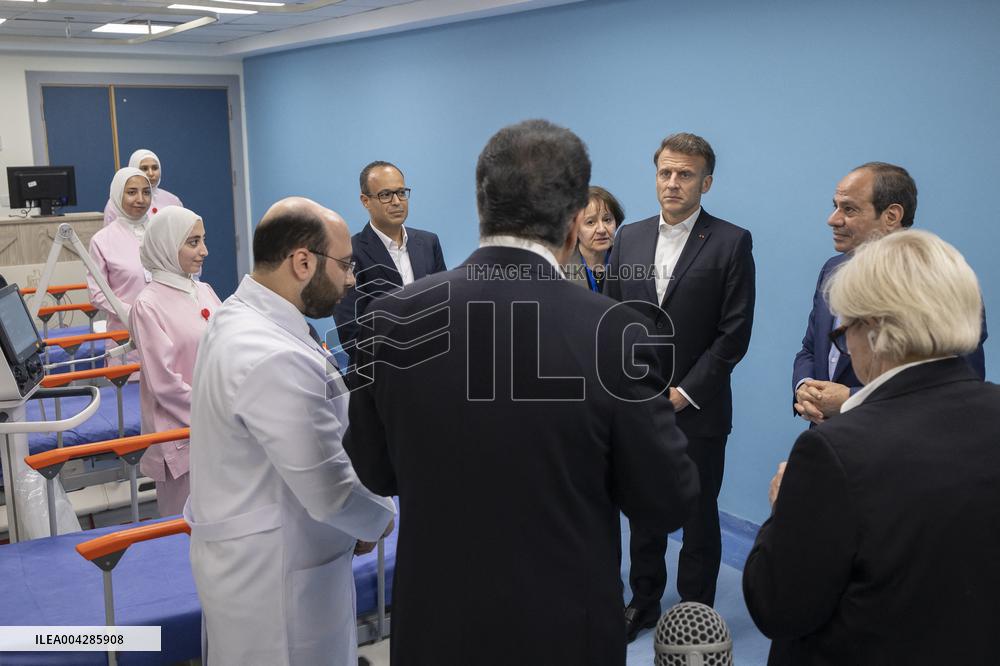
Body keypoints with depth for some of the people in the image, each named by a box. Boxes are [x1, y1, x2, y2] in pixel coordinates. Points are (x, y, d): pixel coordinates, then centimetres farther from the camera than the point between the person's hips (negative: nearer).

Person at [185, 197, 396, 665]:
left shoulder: (238, 315, 1)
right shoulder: (275, 358, -31)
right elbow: (330, 495, -26)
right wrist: (381, 517, -8)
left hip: (244, 556, 9)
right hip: (274, 576, -9)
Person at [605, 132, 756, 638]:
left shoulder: (731, 243, -6)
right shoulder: (628, 239, 7)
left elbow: (735, 331, -9)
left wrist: (683, 393, -12)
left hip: (697, 407, -3)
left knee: (699, 516, 10)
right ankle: (644, 601, 32)